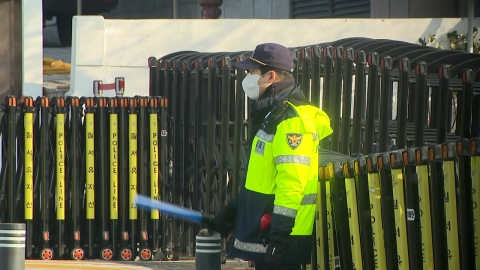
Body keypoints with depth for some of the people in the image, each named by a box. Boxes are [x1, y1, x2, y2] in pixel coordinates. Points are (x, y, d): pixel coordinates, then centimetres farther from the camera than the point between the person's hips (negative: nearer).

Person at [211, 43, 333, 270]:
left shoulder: (292, 121, -17)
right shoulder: (272, 115, 17)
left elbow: (292, 183, -24)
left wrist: (279, 234, -26)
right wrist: (230, 213, 26)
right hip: (263, 236, 11)